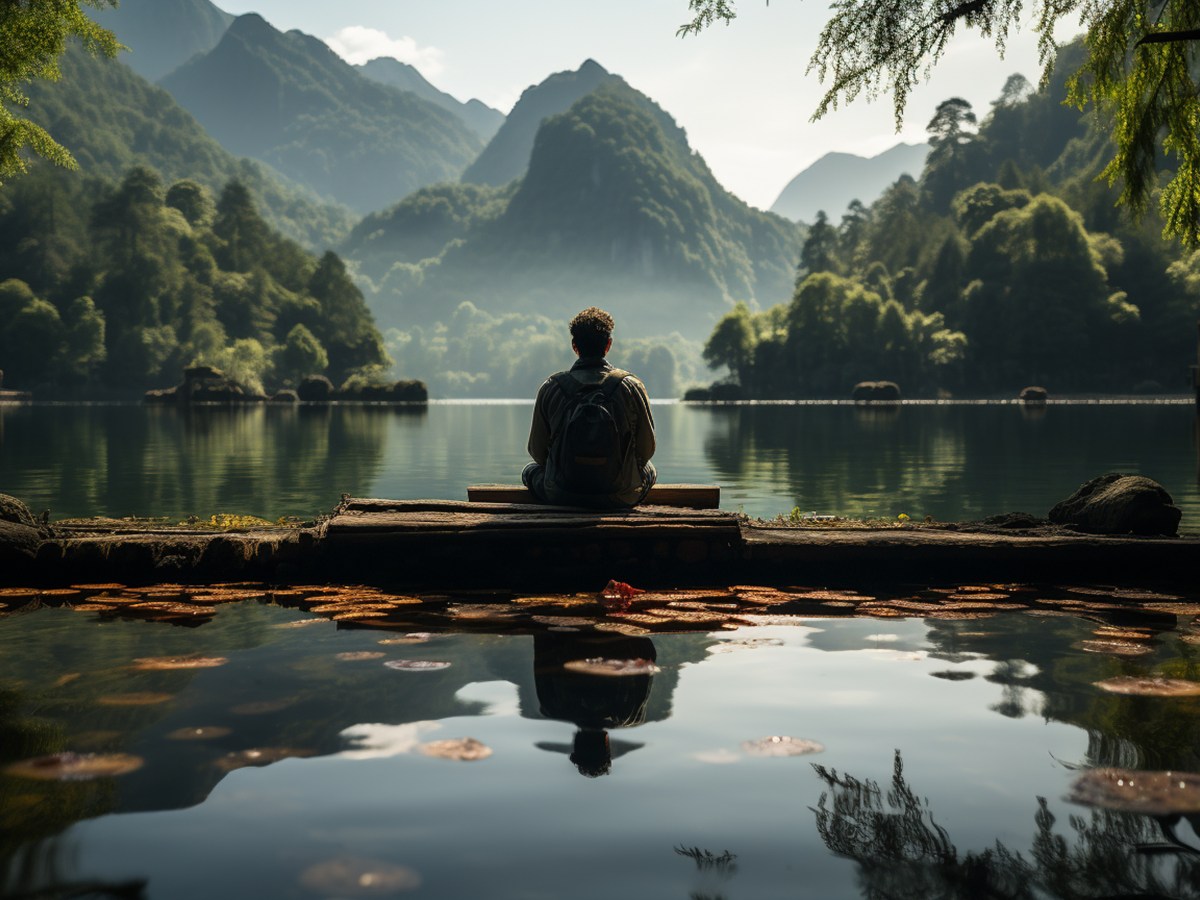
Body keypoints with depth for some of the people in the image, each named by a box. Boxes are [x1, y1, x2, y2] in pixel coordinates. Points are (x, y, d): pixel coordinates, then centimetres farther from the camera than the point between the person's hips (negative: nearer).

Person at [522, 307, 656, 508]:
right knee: (649, 468, 34)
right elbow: (646, 450, -1)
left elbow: (537, 451, 0)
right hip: (620, 497, 0)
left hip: (561, 498, 0)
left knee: (531, 469, 34)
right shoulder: (631, 386, -9)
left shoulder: (550, 388, -7)